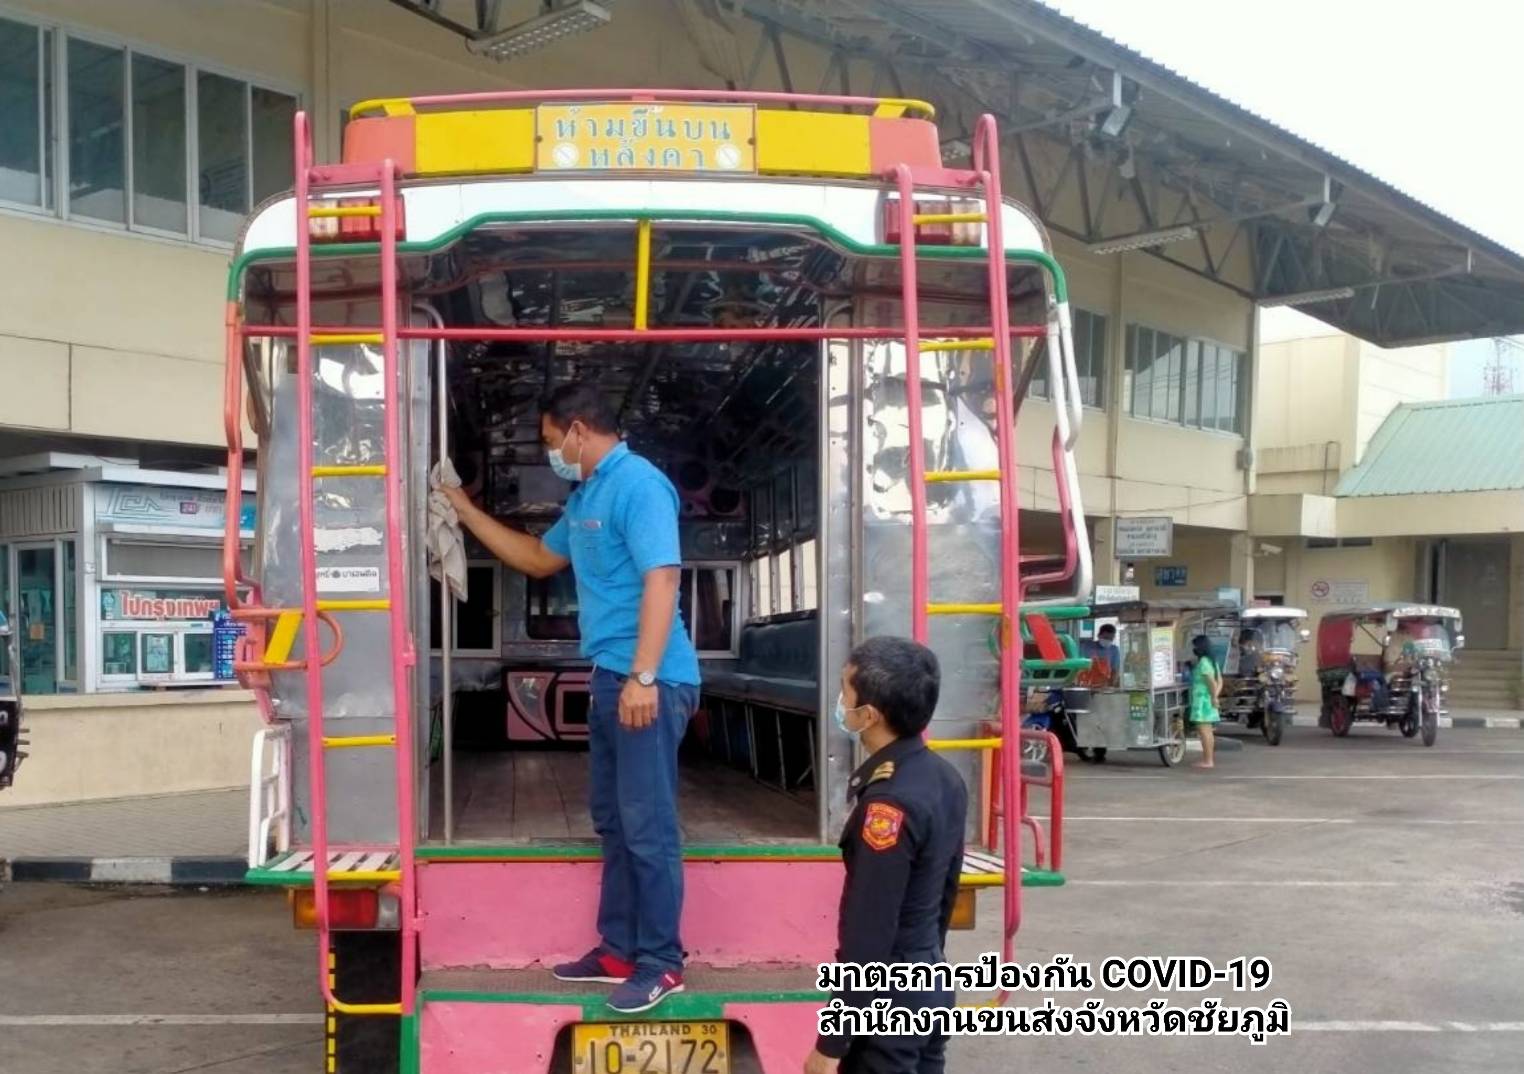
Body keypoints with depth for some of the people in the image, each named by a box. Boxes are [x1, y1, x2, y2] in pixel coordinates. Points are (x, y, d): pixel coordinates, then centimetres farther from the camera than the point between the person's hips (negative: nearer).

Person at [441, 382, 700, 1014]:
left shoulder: (638, 484, -13)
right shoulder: (585, 496, 18)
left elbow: (661, 579, -22)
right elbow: (539, 559, 32)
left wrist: (644, 676, -28)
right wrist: (465, 512, 31)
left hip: (649, 681, -10)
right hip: (610, 677, 10)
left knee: (648, 826, -5)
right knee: (614, 820, 15)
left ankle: (661, 963, 4)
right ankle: (619, 950, 25)